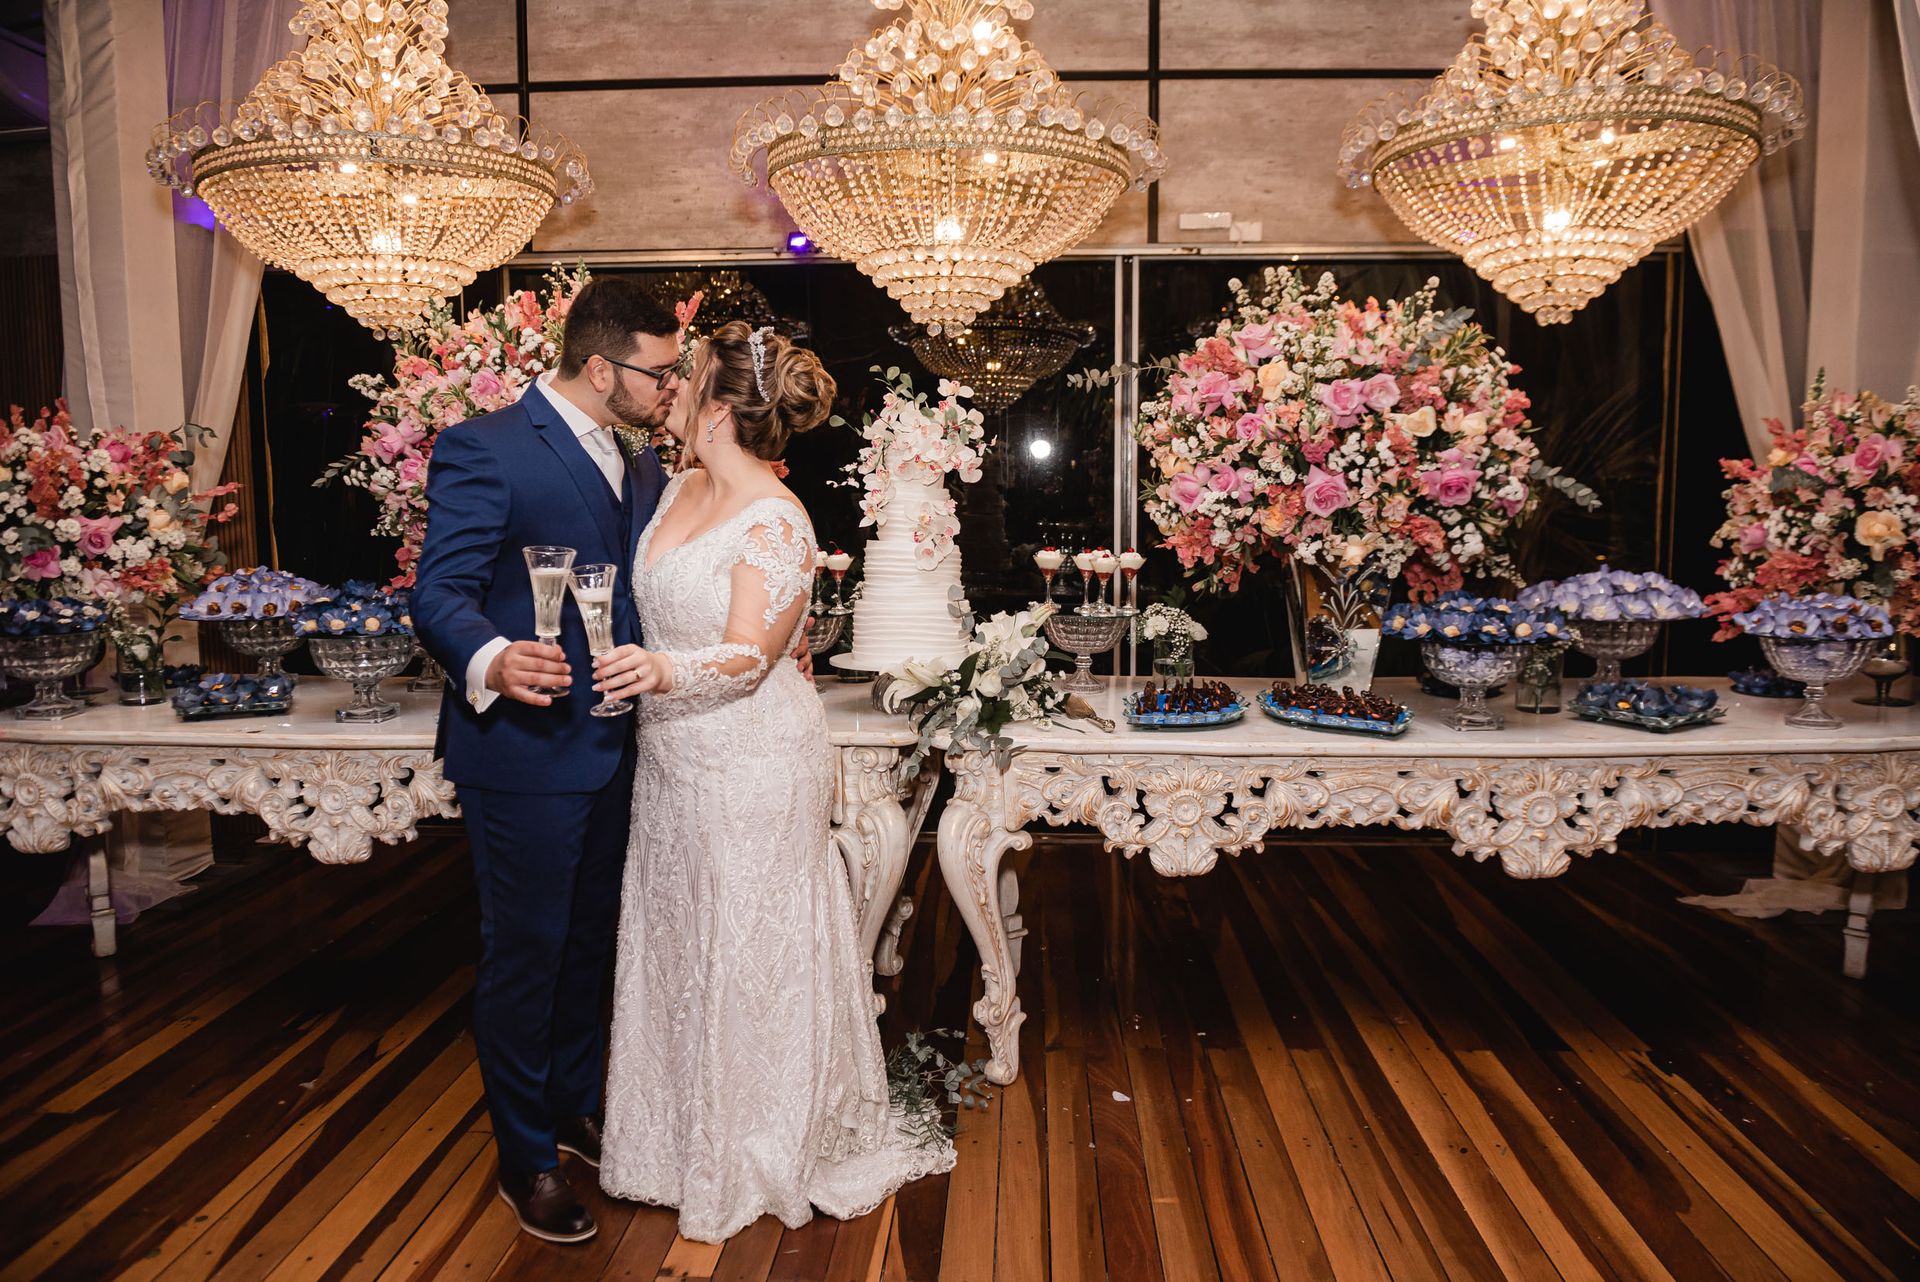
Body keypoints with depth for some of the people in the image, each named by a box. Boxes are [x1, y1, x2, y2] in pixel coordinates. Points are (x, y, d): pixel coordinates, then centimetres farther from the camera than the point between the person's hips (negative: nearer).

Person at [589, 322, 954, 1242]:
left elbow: (747, 657, -24)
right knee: (673, 944, 17)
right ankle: (682, 1139, 38)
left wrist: (665, 670, -39)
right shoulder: (680, 489, 7)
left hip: (749, 764, -8)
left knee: (744, 952, 6)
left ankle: (760, 1157, 28)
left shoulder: (776, 524, -18)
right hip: (670, 754, 8)